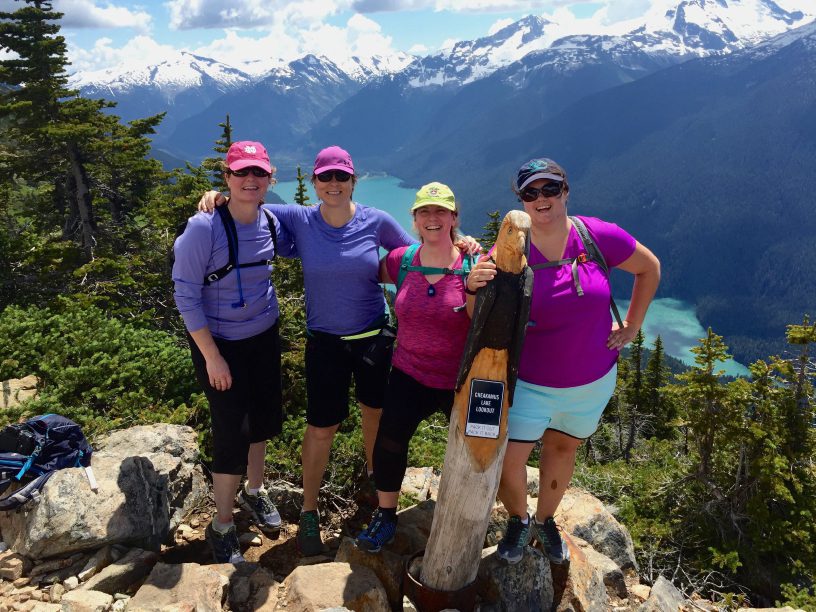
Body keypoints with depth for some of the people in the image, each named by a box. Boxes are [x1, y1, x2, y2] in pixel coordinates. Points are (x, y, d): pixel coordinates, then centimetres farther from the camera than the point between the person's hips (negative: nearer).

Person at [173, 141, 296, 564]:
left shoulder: (270, 223, -4)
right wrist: (211, 356, -18)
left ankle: (253, 492, 43)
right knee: (232, 431, -2)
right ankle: (221, 526, 19)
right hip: (219, 342, -6)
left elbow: (297, 248, 18)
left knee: (263, 417, 16)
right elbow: (185, 295, -18)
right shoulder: (204, 228, -21)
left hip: (264, 336, 6)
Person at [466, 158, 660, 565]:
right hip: (528, 385, -2)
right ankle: (518, 520, 32)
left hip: (592, 381, 2)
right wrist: (474, 288, -35)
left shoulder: (600, 237, -13)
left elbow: (650, 268, 5)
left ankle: (545, 520, 49)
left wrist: (631, 326, 2)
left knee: (562, 449, 22)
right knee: (505, 459, -3)